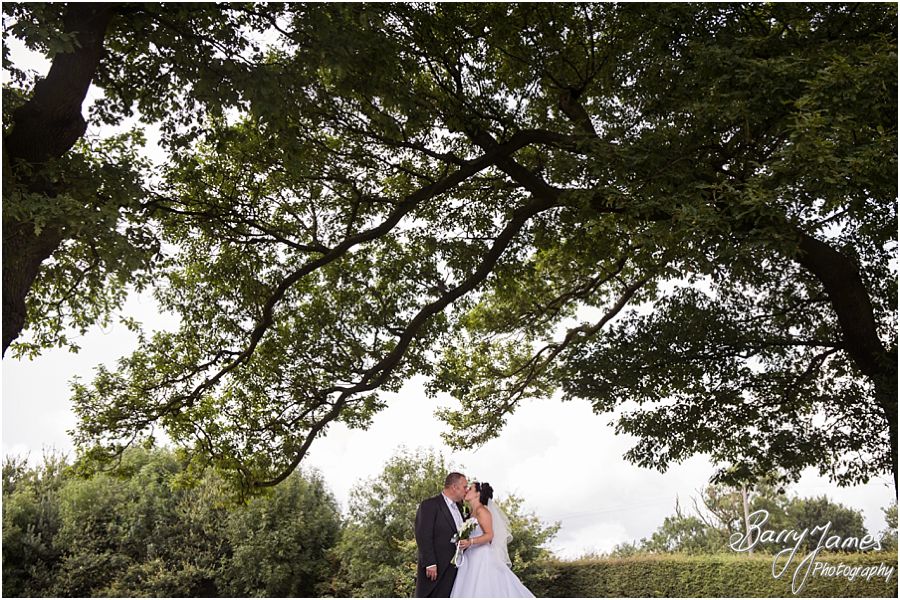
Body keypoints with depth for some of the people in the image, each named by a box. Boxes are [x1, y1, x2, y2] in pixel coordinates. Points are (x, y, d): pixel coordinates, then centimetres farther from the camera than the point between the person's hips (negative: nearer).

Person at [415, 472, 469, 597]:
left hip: (454, 570, 7)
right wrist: (430, 564, -19)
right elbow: (423, 536, -15)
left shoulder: (458, 507, 18)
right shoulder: (429, 505, -8)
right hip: (435, 568, -7)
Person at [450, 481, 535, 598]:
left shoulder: (482, 510, -7)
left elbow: (489, 535, -16)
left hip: (482, 558, -8)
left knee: (485, 591, -13)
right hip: (472, 560, 8)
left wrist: (470, 542, -28)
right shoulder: (472, 514, 18)